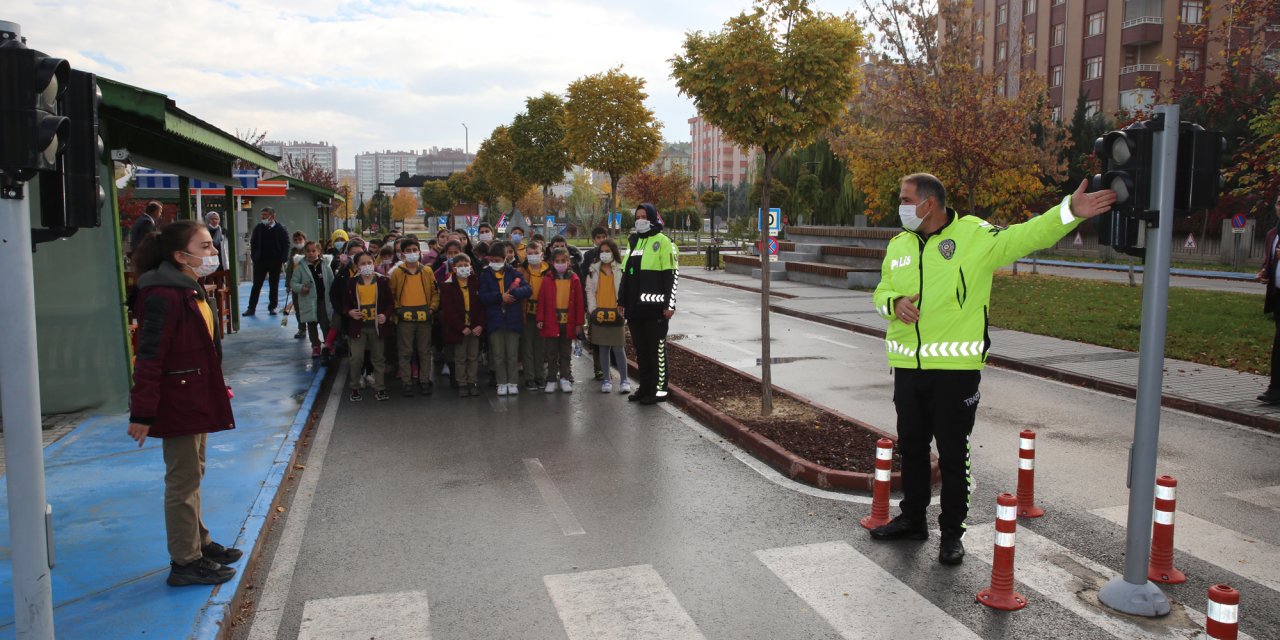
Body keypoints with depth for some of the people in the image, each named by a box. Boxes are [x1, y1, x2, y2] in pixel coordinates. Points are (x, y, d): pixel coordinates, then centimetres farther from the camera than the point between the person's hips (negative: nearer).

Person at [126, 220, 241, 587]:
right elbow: (149, 357, -23)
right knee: (183, 481, 1)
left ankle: (198, 543, 36)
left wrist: (216, 390, 21)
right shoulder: (164, 297, -21)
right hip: (177, 403, -10)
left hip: (196, 399, 10)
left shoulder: (190, 290, 11)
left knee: (191, 476, 21)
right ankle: (185, 563, 14)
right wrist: (142, 413, -22)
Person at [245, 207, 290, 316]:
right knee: (256, 285, 3)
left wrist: (282, 259, -10)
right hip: (260, 261, 1)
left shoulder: (281, 229, -3)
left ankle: (272, 307, 16)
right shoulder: (258, 228, 2)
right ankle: (251, 308, 7)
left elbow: (286, 245, -1)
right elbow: (253, 243, 8)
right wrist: (254, 257, -3)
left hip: (276, 262, -1)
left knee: (274, 285, 7)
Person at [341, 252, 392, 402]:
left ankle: (379, 389, 16)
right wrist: (349, 312, -12)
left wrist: (385, 315, -13)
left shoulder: (382, 281, -1)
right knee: (356, 358, -3)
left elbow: (389, 302, 3)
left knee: (378, 358, 8)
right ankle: (355, 388, 12)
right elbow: (345, 302, 8)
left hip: (376, 326, 0)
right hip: (358, 326, 0)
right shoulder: (352, 282, 1)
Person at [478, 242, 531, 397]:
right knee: (498, 355, 5)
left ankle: (512, 382, 14)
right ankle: (501, 383, 14)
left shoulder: (513, 273, 3)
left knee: (512, 354, 5)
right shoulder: (485, 276, 4)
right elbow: (483, 297, -8)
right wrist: (500, 297, -19)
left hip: (512, 319, 0)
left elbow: (528, 290, -9)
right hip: (494, 320, 0)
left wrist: (513, 293, -24)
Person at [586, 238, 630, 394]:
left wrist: (622, 309, -8)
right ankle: (606, 380, 15)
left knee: (618, 348, -2)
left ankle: (624, 380, 6)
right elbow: (589, 290, 5)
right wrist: (593, 309, -4)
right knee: (603, 348, 8)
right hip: (599, 313, 2)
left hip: (616, 313, -2)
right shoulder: (594, 269, 7)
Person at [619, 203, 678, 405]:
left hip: (654, 307, -7)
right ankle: (644, 386, 21)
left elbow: (672, 274, -10)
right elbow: (626, 273, 21)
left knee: (656, 348, -2)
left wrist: (669, 304, -15)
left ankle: (659, 389, 5)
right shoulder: (633, 242, 17)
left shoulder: (663, 242, -6)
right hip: (635, 307, 7)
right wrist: (622, 302, 19)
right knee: (640, 348, 12)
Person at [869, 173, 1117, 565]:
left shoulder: (974, 235, -6)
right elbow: (881, 291, 16)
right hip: (907, 366, 5)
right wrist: (895, 303, -6)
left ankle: (952, 532, 19)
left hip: (956, 367, -5)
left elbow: (1026, 236, -15)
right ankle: (912, 519, 32)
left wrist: (1069, 211, -30)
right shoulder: (898, 245, 10)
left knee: (953, 452, 5)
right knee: (911, 446, 16)